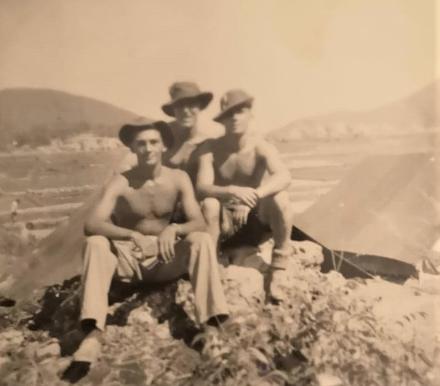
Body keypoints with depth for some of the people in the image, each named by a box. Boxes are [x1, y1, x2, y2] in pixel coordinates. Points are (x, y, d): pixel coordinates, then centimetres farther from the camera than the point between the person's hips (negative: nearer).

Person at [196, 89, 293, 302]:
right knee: (209, 204, -32)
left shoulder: (261, 147, -16)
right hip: (225, 217, 0)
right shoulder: (211, 148, -12)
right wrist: (233, 191, -46)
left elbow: (284, 176, -34)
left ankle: (276, 277, -22)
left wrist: (253, 196, -51)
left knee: (281, 198, -30)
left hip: (258, 215, 0)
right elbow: (202, 187, -26)